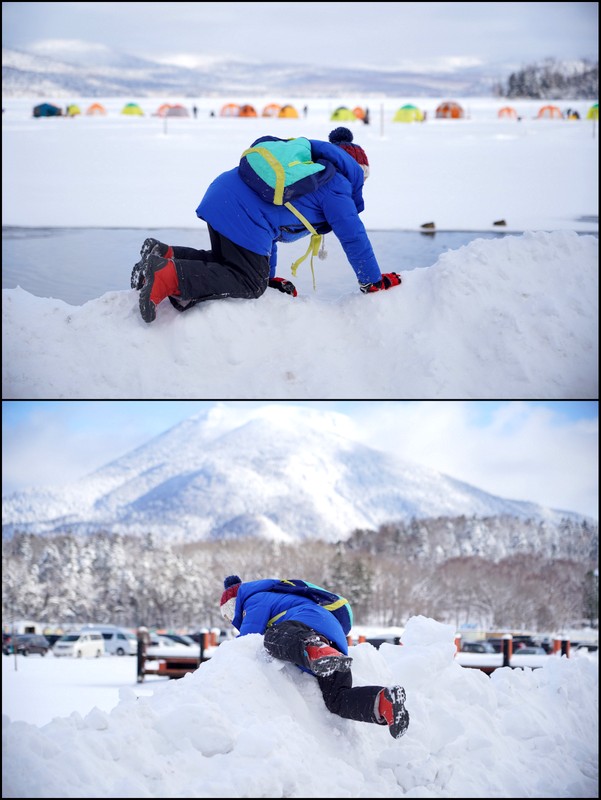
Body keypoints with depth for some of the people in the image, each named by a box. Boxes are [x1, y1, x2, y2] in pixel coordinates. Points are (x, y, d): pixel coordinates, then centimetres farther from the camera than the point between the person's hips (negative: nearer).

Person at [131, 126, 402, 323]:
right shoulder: (336, 185, 5)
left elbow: (270, 227, 35)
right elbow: (354, 237, 3)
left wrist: (268, 275, 36)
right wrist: (373, 281, 14)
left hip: (220, 194, 10)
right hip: (243, 214, -9)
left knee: (227, 265, 25)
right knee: (250, 284, -5)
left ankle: (166, 255, 4)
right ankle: (169, 277, -21)